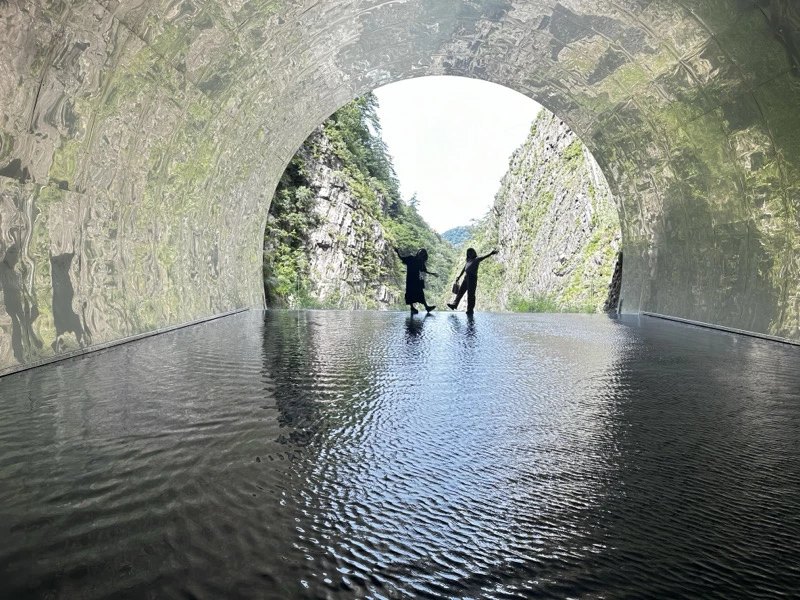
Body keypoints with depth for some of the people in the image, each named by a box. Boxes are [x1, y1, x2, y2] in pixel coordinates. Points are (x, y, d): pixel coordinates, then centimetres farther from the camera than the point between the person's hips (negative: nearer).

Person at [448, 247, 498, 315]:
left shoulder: (477, 259, 1)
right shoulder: (468, 261, 21)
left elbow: (484, 257, -17)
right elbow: (463, 269, 26)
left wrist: (491, 253, -35)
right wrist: (458, 277, 24)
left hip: (472, 277, -7)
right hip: (466, 277, 7)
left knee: (471, 294, -6)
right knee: (460, 291, 7)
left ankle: (470, 309, -3)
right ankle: (454, 304, 12)